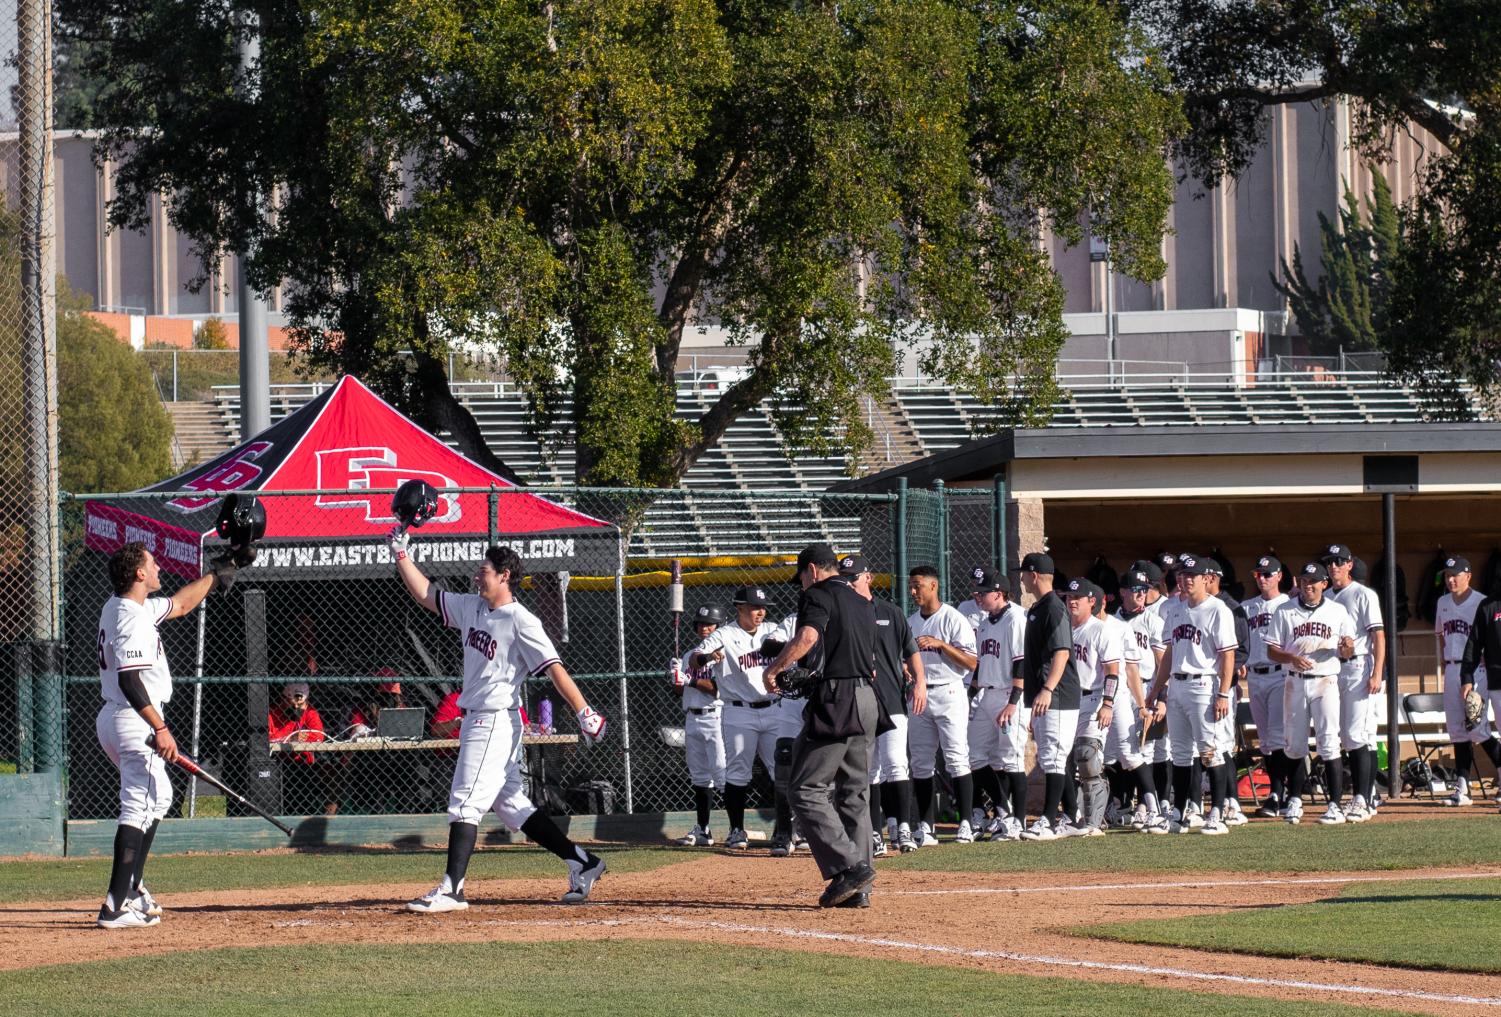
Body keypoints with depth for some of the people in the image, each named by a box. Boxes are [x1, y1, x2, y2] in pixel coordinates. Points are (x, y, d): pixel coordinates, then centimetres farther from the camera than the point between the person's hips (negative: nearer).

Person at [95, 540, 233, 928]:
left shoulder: (121, 607, 12)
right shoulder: (132, 619, -20)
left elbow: (179, 605, 29)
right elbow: (129, 680, -29)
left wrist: (214, 576, 36)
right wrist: (160, 729, -29)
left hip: (113, 719, 11)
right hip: (134, 722, -11)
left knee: (158, 797, 25)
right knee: (140, 806, -13)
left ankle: (132, 888, 26)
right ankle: (116, 906, -21)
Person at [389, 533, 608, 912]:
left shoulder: (521, 621, -14)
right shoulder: (472, 608, 11)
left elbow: (553, 667, -19)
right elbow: (426, 595, 20)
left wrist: (583, 712, -26)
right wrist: (401, 554, 13)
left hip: (496, 721, -9)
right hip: (475, 720, 9)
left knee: (465, 802, -11)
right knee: (510, 804, 12)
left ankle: (451, 890, -11)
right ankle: (581, 863, 16)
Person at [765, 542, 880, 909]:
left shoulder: (819, 594, -4)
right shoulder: (864, 605, 21)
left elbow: (808, 636, -22)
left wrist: (774, 668, -12)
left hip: (834, 700, -9)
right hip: (867, 698, 9)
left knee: (807, 790, -6)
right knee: (855, 793, 11)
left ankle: (849, 866, -18)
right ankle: (858, 889, 8)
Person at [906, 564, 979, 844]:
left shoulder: (953, 619, -5)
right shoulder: (910, 623, 14)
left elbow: (971, 663, -11)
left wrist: (940, 644, -19)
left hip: (949, 693, -6)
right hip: (918, 695, 6)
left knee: (957, 759, -10)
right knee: (920, 763, 5)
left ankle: (965, 825, -9)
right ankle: (925, 828, 8)